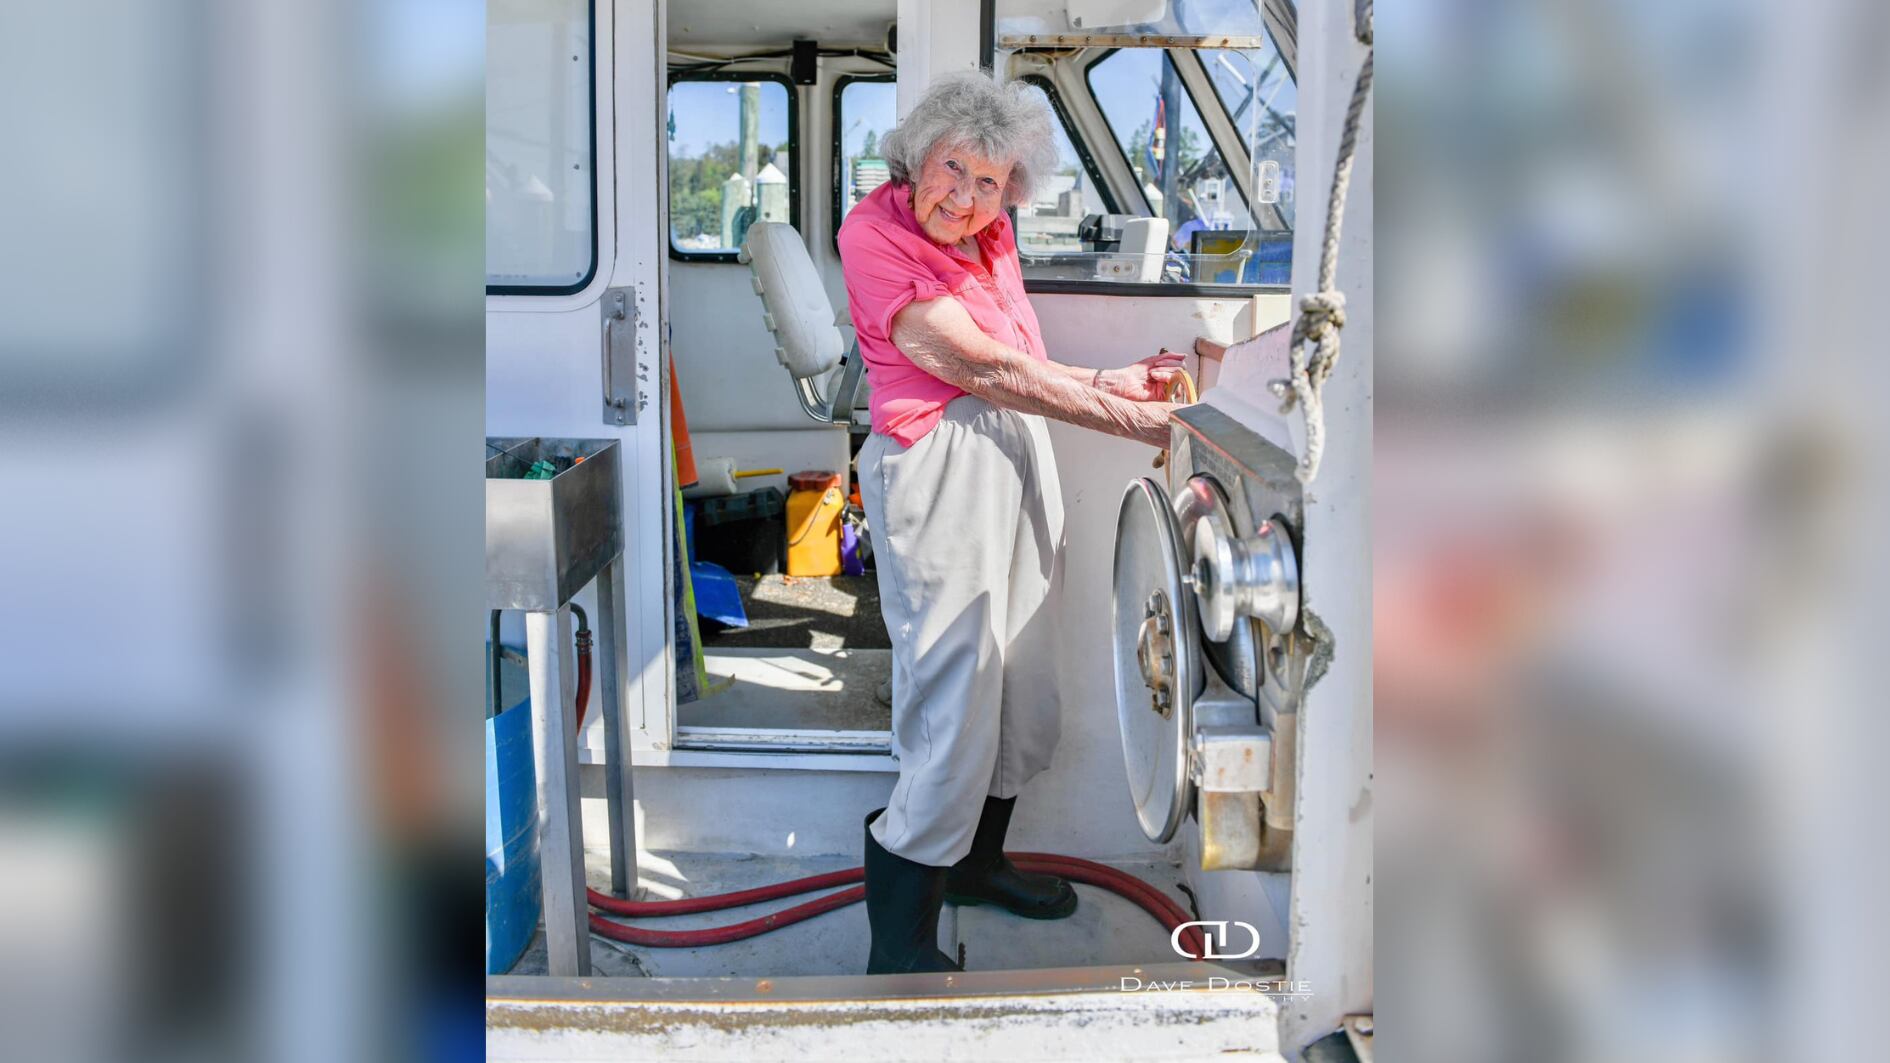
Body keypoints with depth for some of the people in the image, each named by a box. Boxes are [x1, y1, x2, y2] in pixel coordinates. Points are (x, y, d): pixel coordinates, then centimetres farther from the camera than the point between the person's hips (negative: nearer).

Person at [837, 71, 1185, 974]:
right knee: (954, 710, -9)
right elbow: (987, 369, -17)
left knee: (1024, 700, 17)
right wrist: (1129, 419, -17)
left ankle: (976, 863, 39)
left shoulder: (991, 236, 13)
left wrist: (1113, 379, 2)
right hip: (937, 469, -8)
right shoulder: (875, 237, -12)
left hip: (1020, 459, 8)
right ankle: (899, 949, 1)